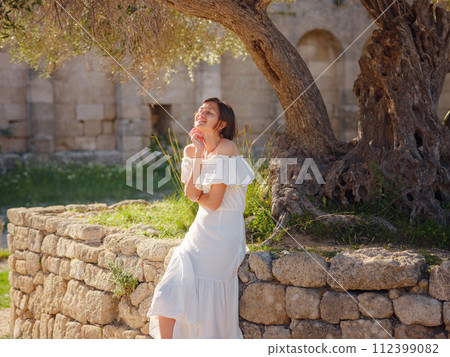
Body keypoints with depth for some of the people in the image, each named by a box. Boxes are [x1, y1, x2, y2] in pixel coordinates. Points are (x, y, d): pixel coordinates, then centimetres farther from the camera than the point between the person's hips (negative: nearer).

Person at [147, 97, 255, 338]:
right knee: (170, 291, -3)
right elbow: (191, 194, -7)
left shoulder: (226, 149, -15)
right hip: (202, 228, 6)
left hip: (223, 233, -6)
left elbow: (213, 201, -16)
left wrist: (197, 196, 4)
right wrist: (198, 154, -10)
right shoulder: (191, 150, 7)